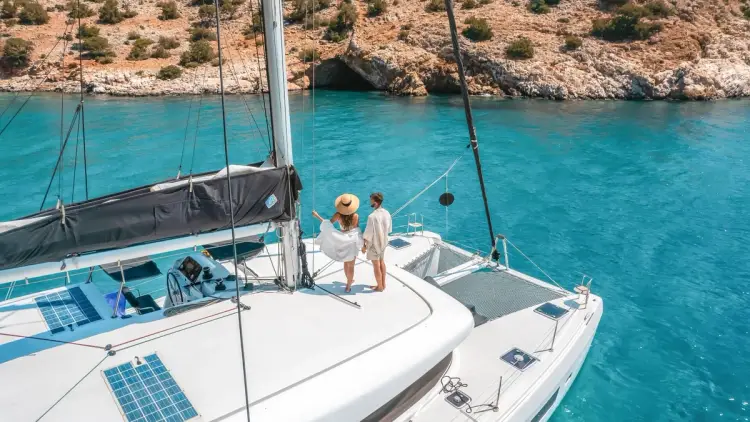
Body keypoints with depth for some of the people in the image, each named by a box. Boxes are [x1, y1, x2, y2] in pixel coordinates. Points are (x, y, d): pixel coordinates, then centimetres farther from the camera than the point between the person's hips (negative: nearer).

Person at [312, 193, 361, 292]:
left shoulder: (338, 215, -17)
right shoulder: (356, 216, -20)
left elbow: (328, 224, -8)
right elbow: (357, 229, -10)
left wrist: (317, 216, 1)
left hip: (343, 241, 3)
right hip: (352, 241, -3)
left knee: (346, 263, 24)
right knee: (351, 265, 10)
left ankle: (349, 281, 42)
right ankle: (348, 286, 17)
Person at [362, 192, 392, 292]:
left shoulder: (372, 216, -29)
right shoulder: (387, 213, -7)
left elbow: (368, 234, -22)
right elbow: (388, 229, 5)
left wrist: (364, 246, -9)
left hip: (374, 244, -7)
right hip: (383, 242, 7)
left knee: (376, 265, 10)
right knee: (382, 262, 22)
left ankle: (380, 286, 24)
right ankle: (383, 284, 34)